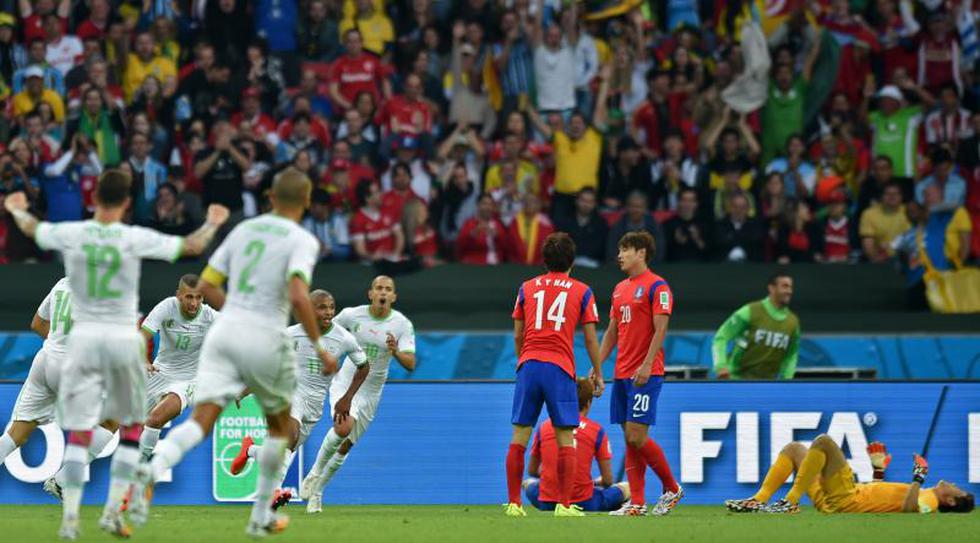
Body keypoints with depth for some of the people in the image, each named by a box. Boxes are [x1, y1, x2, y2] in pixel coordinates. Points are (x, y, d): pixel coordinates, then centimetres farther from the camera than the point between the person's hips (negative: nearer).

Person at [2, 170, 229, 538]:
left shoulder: (70, 234, -3)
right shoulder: (135, 239, -8)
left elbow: (32, 229, 18)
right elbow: (192, 246, 0)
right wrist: (212, 224, 22)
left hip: (84, 338, 1)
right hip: (123, 338, -1)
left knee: (79, 432, 2)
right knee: (132, 428, 15)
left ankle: (70, 516, -7)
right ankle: (113, 511, 8)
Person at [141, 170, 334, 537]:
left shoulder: (243, 230, 13)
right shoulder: (302, 241, -4)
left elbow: (206, 286, 15)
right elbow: (298, 297, -19)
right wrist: (319, 347, -10)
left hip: (225, 329, 3)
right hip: (265, 340, -3)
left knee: (201, 420, -8)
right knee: (279, 424, 21)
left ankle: (152, 471, -38)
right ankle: (262, 516, 25)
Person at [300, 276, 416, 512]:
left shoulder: (402, 324, -10)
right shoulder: (352, 315, -8)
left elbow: (410, 364, -17)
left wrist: (396, 352, -37)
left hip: (370, 393, 2)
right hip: (345, 383, -2)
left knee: (345, 447, 6)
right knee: (344, 426, -30)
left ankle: (316, 490, 27)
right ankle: (315, 472, -9)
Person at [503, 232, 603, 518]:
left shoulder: (527, 288, 12)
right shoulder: (582, 291, 6)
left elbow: (517, 336, 14)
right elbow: (590, 339, 5)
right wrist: (598, 373, 14)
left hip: (528, 365, 2)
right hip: (560, 368, -2)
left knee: (519, 437, 4)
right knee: (565, 438, 1)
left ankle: (514, 503, 2)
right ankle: (564, 505, -5)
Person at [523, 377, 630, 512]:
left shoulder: (544, 427, 6)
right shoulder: (596, 430, 0)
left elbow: (532, 471, 19)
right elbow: (607, 480, 2)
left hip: (547, 504, 1)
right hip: (583, 504, -1)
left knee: (528, 483, 33)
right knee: (626, 488, 17)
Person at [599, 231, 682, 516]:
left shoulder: (657, 286, -7)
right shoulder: (620, 289, 17)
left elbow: (660, 329, -14)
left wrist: (646, 366, -21)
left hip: (645, 374, -8)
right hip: (622, 373, 8)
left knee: (637, 436, -12)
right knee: (630, 439, 5)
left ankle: (672, 488, 5)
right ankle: (637, 503, 5)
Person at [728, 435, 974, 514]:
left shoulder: (929, 501, -6)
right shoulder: (923, 496, 21)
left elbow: (908, 507, -32)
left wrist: (918, 479, -23)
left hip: (846, 499, -9)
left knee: (823, 441, -23)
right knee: (795, 448, 12)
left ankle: (790, 503, -22)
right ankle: (759, 501, -5)